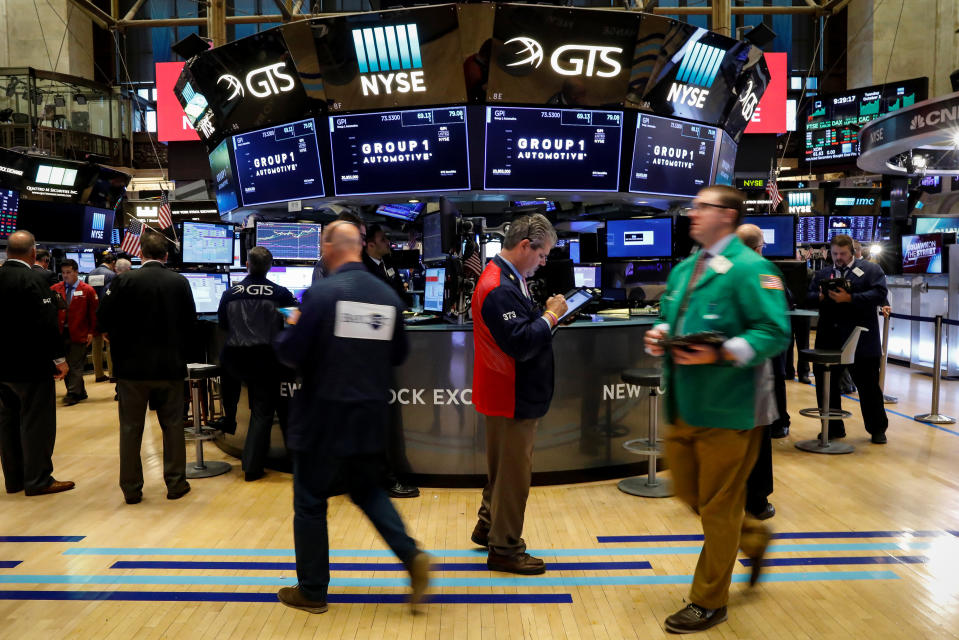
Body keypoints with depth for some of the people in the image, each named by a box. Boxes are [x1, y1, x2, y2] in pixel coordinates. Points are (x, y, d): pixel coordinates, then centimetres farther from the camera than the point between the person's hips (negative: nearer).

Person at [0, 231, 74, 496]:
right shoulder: (33, 279, -17)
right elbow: (47, 323, -21)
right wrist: (59, 358, -13)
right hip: (31, 365, -8)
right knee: (36, 423, 1)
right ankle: (38, 480, 7)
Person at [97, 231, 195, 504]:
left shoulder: (125, 281, -9)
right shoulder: (180, 283, -3)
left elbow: (104, 320, -7)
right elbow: (190, 322, 3)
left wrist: (117, 340, 13)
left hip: (132, 366, -1)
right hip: (170, 366, 1)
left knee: (130, 429, 9)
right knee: (173, 426, 11)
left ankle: (131, 489, 16)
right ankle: (175, 483, 17)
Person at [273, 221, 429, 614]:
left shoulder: (322, 292, -15)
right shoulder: (389, 296, 2)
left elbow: (290, 353, -14)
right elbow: (398, 355, 11)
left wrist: (289, 329, 6)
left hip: (324, 419, -5)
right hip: (371, 419, 5)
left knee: (310, 503, 11)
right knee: (369, 490, 22)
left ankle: (311, 592, 23)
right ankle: (411, 555, 5)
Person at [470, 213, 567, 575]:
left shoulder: (507, 278, 9)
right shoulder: (499, 288, -25)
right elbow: (521, 344, -29)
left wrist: (546, 315, 1)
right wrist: (550, 316, -17)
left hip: (511, 393, 11)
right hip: (513, 398, -11)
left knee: (503, 467, 23)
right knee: (514, 473, 3)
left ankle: (488, 527, 39)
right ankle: (504, 549, 18)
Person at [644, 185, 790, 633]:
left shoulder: (749, 268, -13)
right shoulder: (682, 270, 13)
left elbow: (774, 333, -18)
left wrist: (719, 354, -28)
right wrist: (660, 334, -1)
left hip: (727, 411, -8)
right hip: (684, 406, 8)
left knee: (718, 508, 7)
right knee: (688, 494, 19)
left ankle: (709, 602, 24)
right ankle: (753, 536, 45)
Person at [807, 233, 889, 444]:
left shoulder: (871, 270, 2)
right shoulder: (822, 274, 15)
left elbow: (880, 294, -12)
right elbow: (809, 296, 9)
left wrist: (850, 298, -21)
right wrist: (821, 297, -13)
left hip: (861, 341, -4)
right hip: (828, 340, 4)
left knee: (868, 386, 6)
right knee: (826, 385, 7)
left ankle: (877, 430, 20)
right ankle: (833, 428, 20)